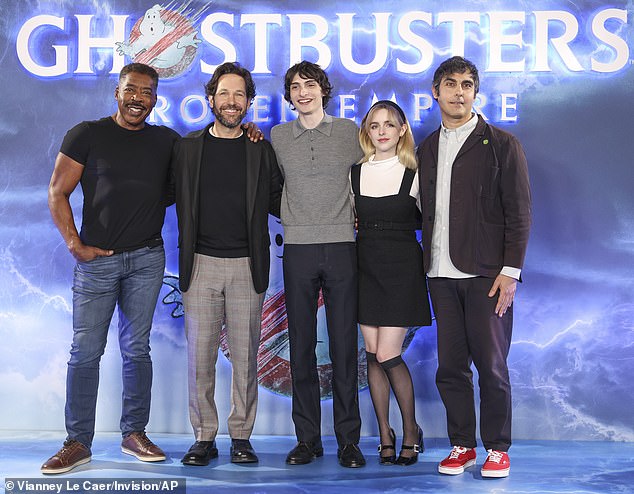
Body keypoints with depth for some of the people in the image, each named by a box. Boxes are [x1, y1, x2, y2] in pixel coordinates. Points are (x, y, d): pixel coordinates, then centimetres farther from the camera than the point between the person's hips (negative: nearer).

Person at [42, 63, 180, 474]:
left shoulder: (166, 141, 9)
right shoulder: (87, 135, 0)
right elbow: (58, 193, 0)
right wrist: (76, 245, -8)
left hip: (147, 258, 3)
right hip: (97, 258, -2)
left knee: (137, 349, 9)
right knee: (86, 351, -1)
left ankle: (134, 433, 19)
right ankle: (78, 442, 9)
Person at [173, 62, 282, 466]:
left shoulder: (261, 151, 7)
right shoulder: (189, 147, 9)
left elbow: (277, 202, 11)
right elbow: (181, 202, 10)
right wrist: (187, 250, 2)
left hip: (247, 266, 0)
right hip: (201, 265, 1)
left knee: (245, 356, 3)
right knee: (200, 355, 2)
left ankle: (241, 437, 15)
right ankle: (204, 437, 14)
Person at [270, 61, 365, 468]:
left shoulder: (349, 132, 7)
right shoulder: (277, 137, 9)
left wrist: (357, 216, 6)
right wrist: (294, 218, 10)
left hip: (342, 247, -1)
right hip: (298, 250, 1)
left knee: (344, 346, 0)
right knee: (301, 346, 4)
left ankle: (349, 440, 8)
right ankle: (308, 438, 13)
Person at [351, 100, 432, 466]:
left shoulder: (414, 175, -1)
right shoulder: (355, 173, 7)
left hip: (402, 268, -3)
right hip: (366, 267, 4)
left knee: (387, 355, -8)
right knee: (373, 355, 4)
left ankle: (411, 430, 13)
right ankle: (385, 436, 18)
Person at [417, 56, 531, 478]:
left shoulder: (502, 144, 1)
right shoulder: (427, 149, 15)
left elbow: (519, 214, -3)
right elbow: (426, 211, 14)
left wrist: (510, 271, -9)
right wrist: (427, 262, 4)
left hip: (487, 274, -4)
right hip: (442, 274, 4)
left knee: (491, 365, 1)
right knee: (451, 367, 7)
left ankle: (498, 448, 15)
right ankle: (462, 445, 19)